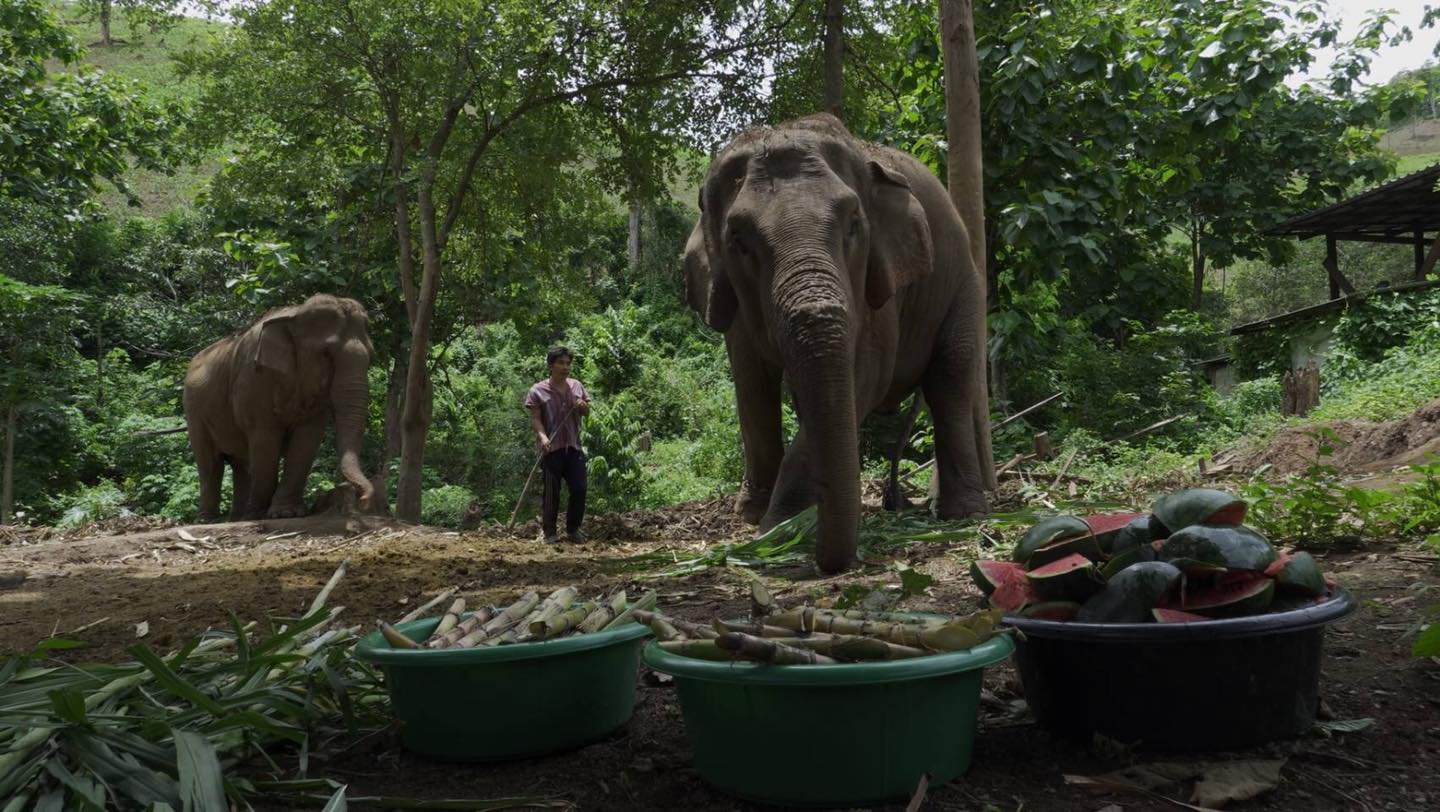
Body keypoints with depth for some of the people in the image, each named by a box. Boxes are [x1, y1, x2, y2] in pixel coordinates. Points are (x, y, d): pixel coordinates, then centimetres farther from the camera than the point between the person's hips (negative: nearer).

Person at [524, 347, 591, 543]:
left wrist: (583, 406, -6)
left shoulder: (576, 386, 11)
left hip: (573, 447, 4)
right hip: (551, 448, -4)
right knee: (552, 491, 1)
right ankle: (549, 531, 13)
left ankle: (573, 528, 18)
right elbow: (535, 418, -7)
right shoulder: (538, 391, -4)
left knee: (579, 489, 2)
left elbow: (587, 412, 18)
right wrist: (542, 436, -24)